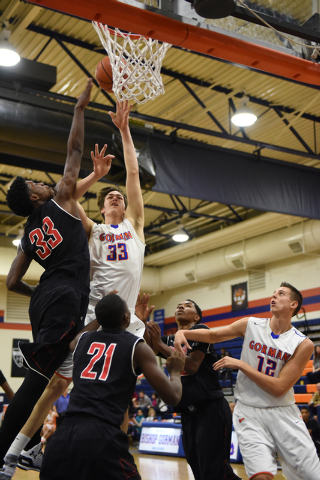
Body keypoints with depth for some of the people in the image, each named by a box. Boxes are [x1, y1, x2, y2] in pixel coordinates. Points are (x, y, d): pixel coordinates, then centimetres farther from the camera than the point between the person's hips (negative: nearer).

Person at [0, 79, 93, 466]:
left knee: (41, 376, 12)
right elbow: (74, 152, 7)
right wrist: (80, 108, 16)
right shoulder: (59, 202, 5)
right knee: (37, 377, -13)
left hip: (44, 299, 8)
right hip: (66, 297, -8)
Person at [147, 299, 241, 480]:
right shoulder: (170, 340, 16)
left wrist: (159, 344, -16)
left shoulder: (200, 330, -2)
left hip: (211, 409, -7)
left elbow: (192, 366, -14)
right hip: (188, 412, 7)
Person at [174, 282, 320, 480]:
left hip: (283, 413, 0)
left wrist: (240, 364, -14)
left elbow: (279, 388, -13)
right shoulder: (251, 325, 2)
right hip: (249, 412, 0)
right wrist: (183, 332, -7)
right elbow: (213, 335, 11)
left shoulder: (303, 344, -7)